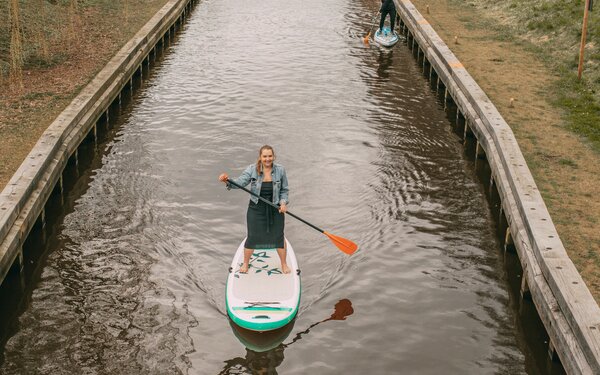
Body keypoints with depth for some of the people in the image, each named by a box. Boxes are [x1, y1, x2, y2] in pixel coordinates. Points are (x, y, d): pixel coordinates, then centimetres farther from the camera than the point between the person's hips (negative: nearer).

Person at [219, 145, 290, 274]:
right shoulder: (252, 169, -11)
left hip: (275, 210, 1)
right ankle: (246, 263, 30)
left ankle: (284, 264, 33)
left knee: (278, 238, 11)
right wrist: (228, 181, -41)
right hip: (256, 209, -1)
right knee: (252, 238, 7)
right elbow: (240, 182, -22)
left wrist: (283, 202, -13)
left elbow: (284, 190, 3)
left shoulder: (280, 170, -7)